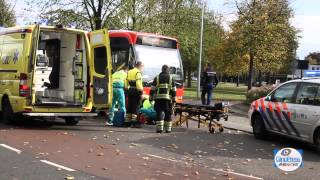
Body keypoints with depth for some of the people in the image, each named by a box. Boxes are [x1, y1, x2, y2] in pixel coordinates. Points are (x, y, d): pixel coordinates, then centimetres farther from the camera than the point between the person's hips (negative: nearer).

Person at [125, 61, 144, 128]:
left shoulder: (129, 72, 16)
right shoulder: (138, 72, -10)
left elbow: (126, 83, 16)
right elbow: (138, 83, -19)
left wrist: (127, 91, 20)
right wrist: (141, 92, -17)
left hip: (129, 90, 8)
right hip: (136, 91, -8)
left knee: (129, 107, 13)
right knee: (136, 107, -4)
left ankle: (127, 122, 16)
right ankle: (134, 122, -6)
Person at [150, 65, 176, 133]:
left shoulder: (157, 78, 8)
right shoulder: (171, 78, 8)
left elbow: (152, 89, 4)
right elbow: (174, 91, 5)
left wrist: (151, 98, 9)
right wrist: (173, 100, 8)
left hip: (158, 98, 0)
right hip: (168, 98, 0)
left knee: (159, 113, 1)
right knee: (168, 114, 8)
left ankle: (159, 128, -7)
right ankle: (168, 129, 10)